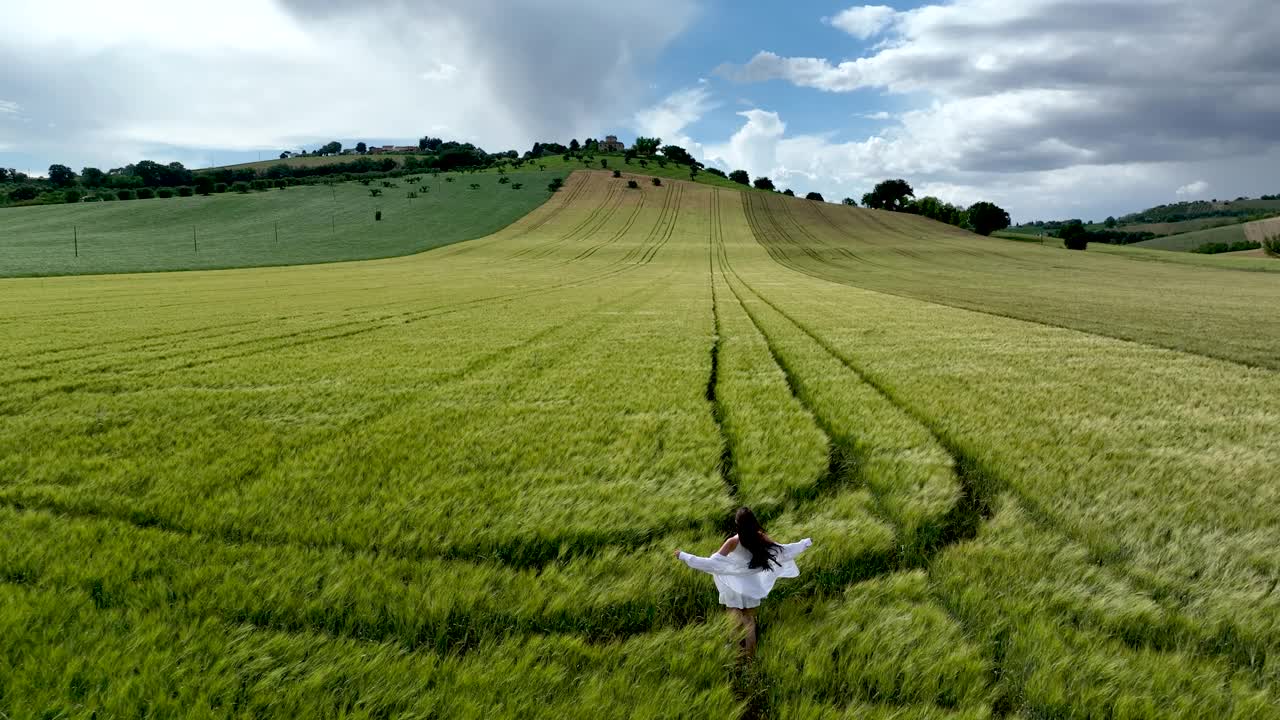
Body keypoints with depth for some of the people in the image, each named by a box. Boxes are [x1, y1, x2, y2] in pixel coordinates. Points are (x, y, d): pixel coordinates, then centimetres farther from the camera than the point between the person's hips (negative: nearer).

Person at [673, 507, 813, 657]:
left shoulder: (733, 542, -26)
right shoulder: (761, 538, -16)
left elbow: (711, 563, -28)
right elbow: (783, 551, -5)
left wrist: (684, 556, -27)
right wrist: (806, 543, 9)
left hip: (735, 589, -4)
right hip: (753, 587, 4)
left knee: (737, 621, 12)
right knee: (750, 620, 20)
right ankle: (750, 653, 27)